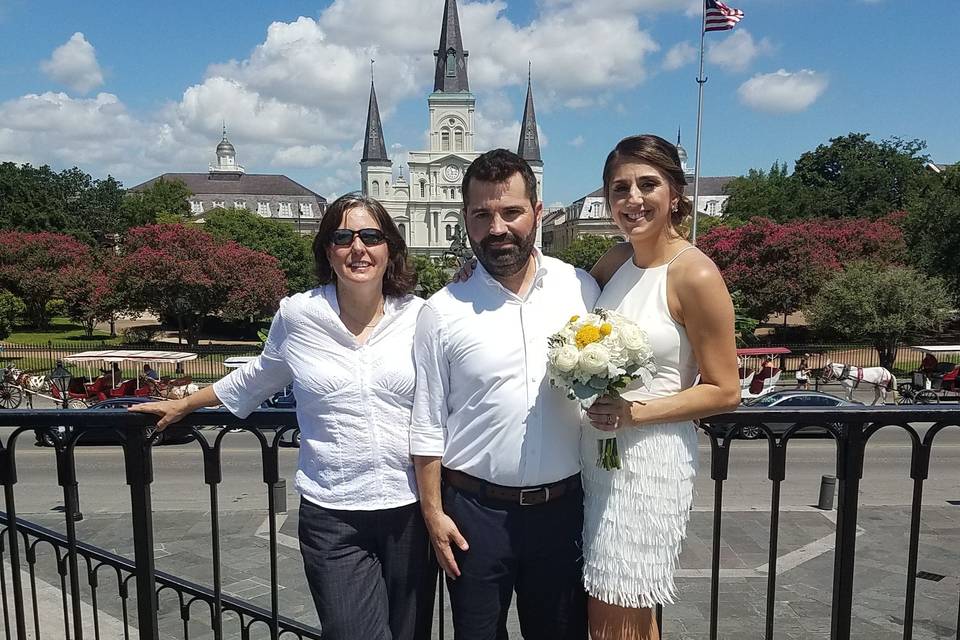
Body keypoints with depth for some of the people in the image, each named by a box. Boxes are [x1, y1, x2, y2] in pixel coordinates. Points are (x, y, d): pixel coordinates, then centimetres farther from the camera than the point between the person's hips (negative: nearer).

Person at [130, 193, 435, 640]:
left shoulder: (419, 316, -3)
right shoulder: (297, 314, -2)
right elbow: (257, 378, 16)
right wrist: (183, 405, 26)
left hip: (411, 509, 2)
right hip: (332, 517, -1)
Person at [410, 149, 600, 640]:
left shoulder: (581, 288, -1)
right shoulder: (442, 310, -6)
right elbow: (427, 424, -2)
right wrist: (432, 512, -2)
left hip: (563, 507, 2)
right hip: (475, 511, -1)